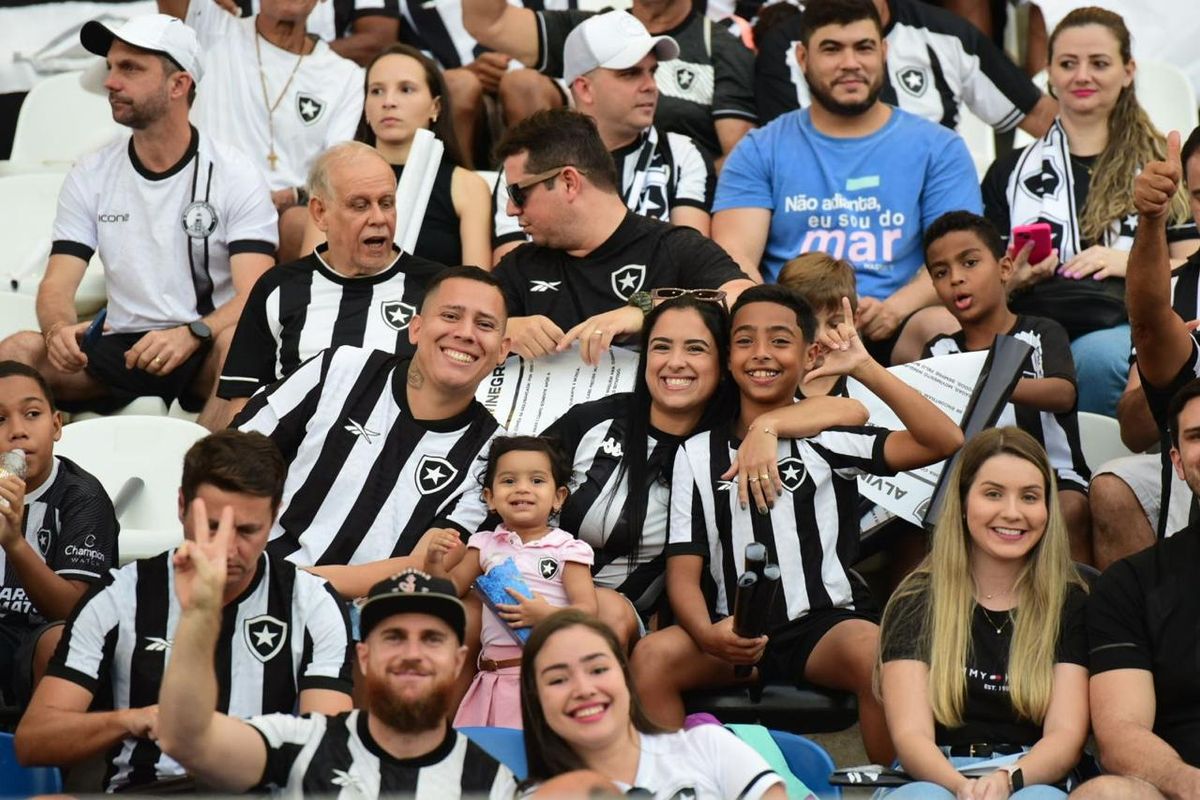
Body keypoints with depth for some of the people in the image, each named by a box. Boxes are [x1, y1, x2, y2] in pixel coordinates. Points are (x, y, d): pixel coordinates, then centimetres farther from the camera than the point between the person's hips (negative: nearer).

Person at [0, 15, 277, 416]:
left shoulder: (234, 176, -2)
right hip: (120, 349, 3)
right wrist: (59, 330, -23)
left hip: (203, 353, -3)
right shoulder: (90, 176, 8)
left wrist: (190, 335, -33)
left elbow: (254, 296, -12)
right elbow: (57, 285, 3)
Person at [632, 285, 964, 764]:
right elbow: (684, 571, 4)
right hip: (734, 636, 2)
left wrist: (865, 368, -14)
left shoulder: (827, 439, 6)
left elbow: (943, 441, -8)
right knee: (652, 657, -28)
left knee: (878, 654, -34)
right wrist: (708, 635, -18)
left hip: (825, 624, -2)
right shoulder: (698, 455, 11)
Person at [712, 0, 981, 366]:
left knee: (946, 328, -35)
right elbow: (734, 257, 3)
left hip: (890, 333, 1)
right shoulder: (760, 151, 14)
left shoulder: (938, 149, 14)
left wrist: (893, 309, -18)